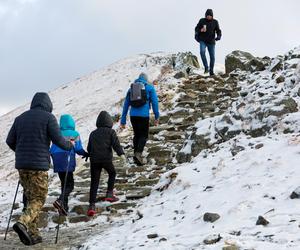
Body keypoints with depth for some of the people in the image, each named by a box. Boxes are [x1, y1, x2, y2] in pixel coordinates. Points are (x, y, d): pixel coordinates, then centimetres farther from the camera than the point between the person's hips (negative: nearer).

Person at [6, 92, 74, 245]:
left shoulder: (20, 118, 12)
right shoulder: (48, 117, -3)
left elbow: (10, 141, 13)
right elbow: (58, 140, -8)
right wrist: (70, 145, 12)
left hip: (21, 165, 5)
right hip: (39, 165, -5)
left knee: (31, 199, 14)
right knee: (38, 200, 2)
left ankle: (32, 234, 8)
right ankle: (23, 223, -22)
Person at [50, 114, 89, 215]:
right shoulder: (75, 134, -1)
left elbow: (52, 150, 9)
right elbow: (78, 149, -6)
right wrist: (86, 154, 12)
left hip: (58, 163, 5)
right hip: (68, 163, -5)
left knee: (64, 184, 15)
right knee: (69, 185, -2)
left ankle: (64, 207, 13)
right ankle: (60, 201, -25)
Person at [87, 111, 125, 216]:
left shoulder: (93, 133, 19)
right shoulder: (110, 131, 5)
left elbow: (89, 149, 24)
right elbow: (116, 144, -10)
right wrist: (121, 154, -18)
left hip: (94, 160, 3)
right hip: (106, 158, -3)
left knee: (94, 182, 2)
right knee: (112, 174, 25)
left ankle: (92, 205, -7)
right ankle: (109, 193, 16)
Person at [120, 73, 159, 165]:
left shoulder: (131, 88, 17)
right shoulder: (150, 88, 6)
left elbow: (126, 105, 17)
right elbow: (155, 102, 1)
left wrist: (123, 120, 20)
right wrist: (157, 117, 6)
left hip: (133, 115, 4)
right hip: (144, 115, -4)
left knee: (136, 135, 18)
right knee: (144, 135, 4)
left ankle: (136, 154, 17)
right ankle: (139, 152, -18)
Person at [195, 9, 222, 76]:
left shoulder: (215, 22, 2)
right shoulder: (202, 21, 1)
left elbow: (218, 31, 2)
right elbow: (196, 28, 9)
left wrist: (218, 36, -20)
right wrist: (200, 30, -14)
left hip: (211, 42, 1)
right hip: (203, 41, -1)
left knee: (212, 56, 1)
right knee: (202, 51, -28)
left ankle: (211, 71, 15)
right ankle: (206, 67, -17)